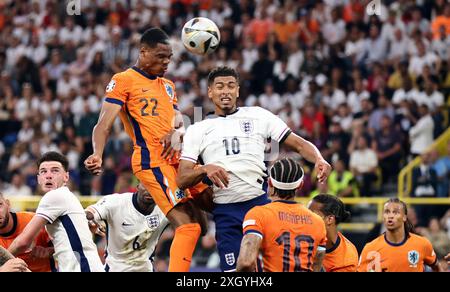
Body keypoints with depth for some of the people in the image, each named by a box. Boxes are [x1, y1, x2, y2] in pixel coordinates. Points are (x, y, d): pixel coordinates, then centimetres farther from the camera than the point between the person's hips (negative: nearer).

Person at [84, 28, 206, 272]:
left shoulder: (167, 86, 25)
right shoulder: (123, 81, 1)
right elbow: (103, 125, -8)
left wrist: (177, 132, -3)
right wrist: (97, 155, -27)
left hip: (175, 158, 9)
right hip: (152, 160, -9)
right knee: (187, 226, -19)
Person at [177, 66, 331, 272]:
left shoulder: (258, 116, 11)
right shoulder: (197, 131, 11)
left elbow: (298, 144, 7)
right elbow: (181, 180, 3)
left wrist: (319, 160, -14)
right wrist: (205, 169, -18)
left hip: (261, 201, 0)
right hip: (226, 213, 0)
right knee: (234, 270, -5)